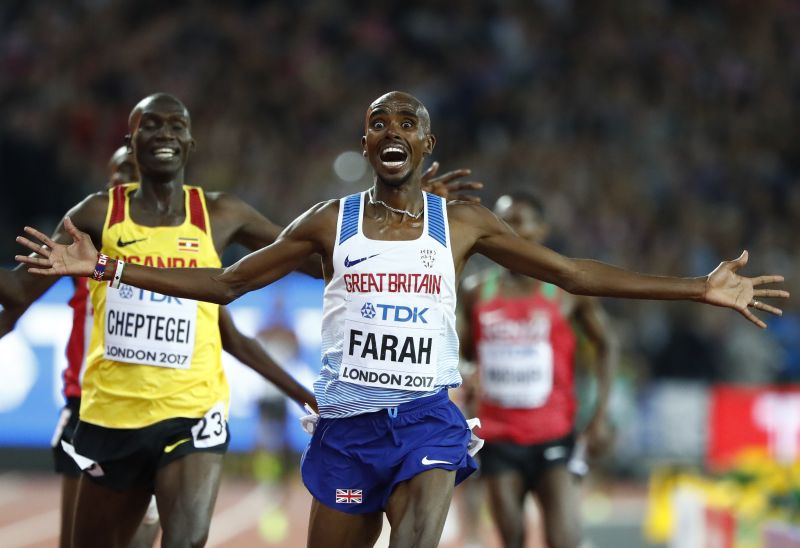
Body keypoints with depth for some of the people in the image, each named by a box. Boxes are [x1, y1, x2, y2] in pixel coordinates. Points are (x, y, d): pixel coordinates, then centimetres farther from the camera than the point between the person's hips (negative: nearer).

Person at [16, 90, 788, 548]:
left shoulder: (461, 224, 5)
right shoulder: (329, 224, 5)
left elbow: (574, 273, 6)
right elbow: (225, 282, 9)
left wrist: (699, 290, 1)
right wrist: (106, 268, 2)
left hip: (427, 420, -1)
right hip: (346, 424, 1)